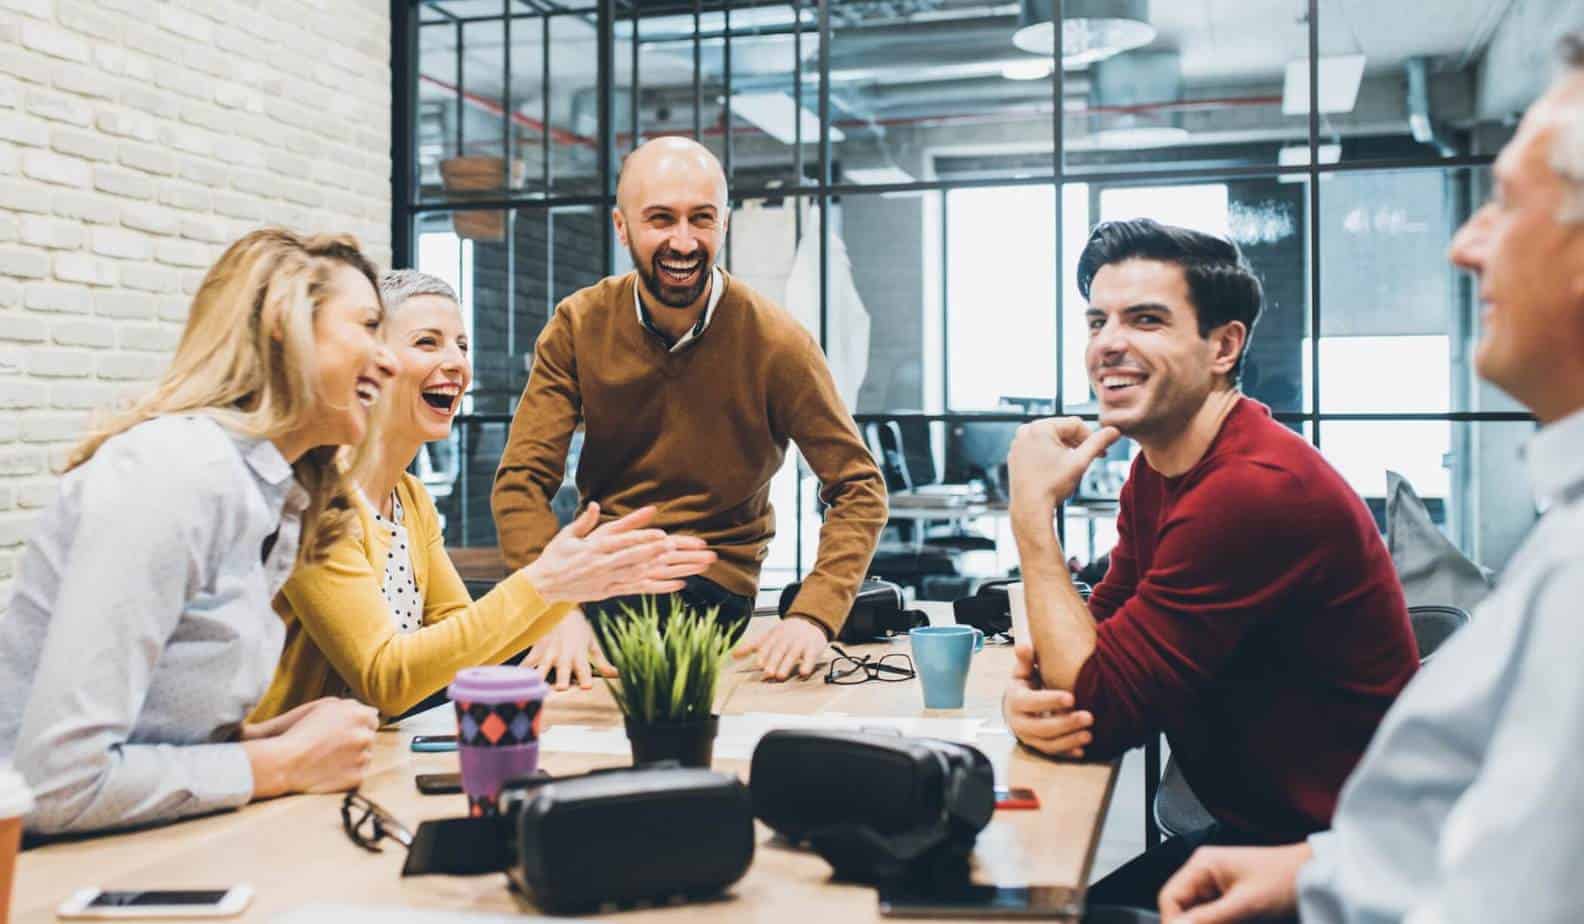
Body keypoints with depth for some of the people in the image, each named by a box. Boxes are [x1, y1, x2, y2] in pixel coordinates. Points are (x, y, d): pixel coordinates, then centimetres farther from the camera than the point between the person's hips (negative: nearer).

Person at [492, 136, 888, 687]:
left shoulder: (776, 344, -11)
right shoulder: (578, 326, -5)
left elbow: (859, 490, -9)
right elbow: (522, 481, -9)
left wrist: (812, 617, -26)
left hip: (710, 581, -3)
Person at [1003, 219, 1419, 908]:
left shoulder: (1259, 490, -26)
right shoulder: (1155, 468, 5)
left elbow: (1103, 709, -24)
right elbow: (1101, 633, 5)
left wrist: (1032, 509, -20)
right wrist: (1032, 691, -18)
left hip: (1343, 867, -8)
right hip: (1245, 828, 8)